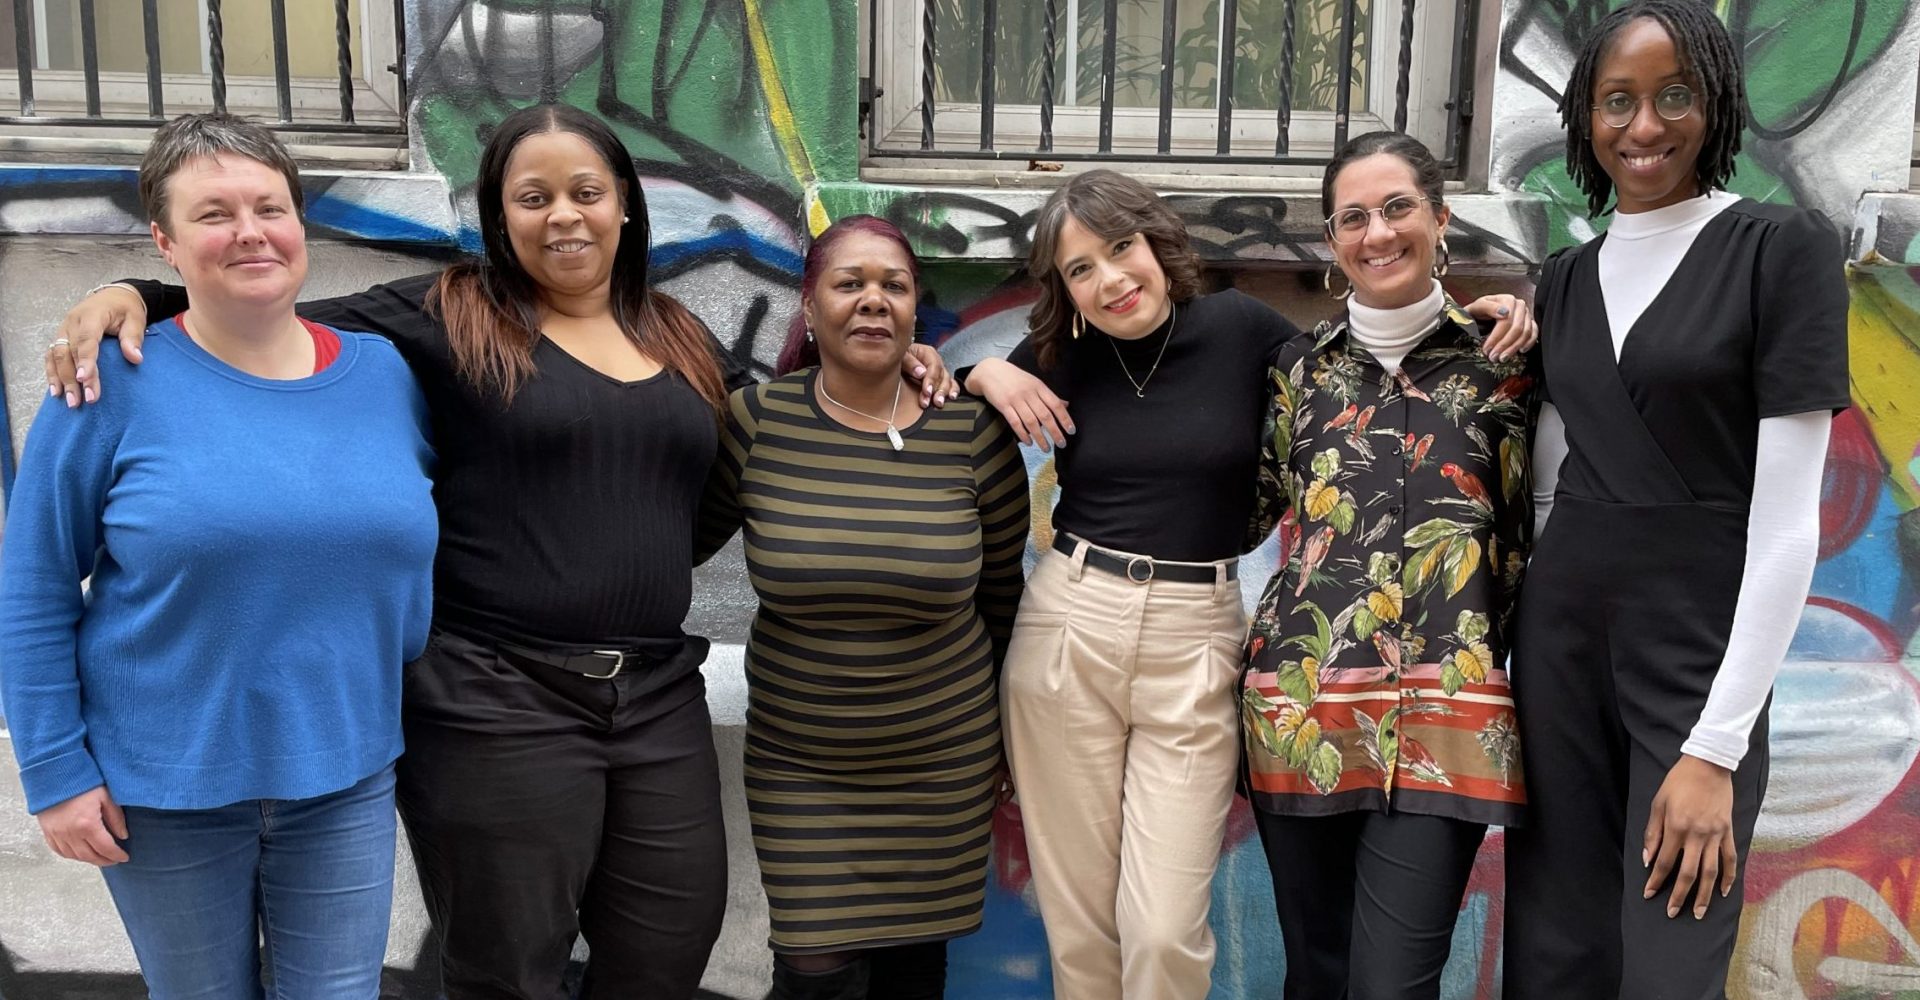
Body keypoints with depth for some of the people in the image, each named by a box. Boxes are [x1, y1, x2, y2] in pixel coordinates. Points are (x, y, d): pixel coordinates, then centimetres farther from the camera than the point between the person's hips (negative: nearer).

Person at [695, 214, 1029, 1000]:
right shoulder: (756, 421, -11)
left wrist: (1009, 732, 10)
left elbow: (999, 593, 1)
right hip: (798, 763, 0)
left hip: (943, 760, 1)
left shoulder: (972, 430, -10)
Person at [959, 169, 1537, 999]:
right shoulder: (1062, 356, 3)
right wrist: (986, 375, -4)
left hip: (1195, 648, -1)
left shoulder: (1239, 327, -1)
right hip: (1064, 631, 2)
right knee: (1077, 923, 9)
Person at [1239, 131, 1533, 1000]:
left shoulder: (1499, 360, 4)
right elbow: (1248, 508, 13)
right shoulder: (1302, 366, 10)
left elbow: (1528, 537, 8)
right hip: (1299, 710, 2)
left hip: (1441, 720, -2)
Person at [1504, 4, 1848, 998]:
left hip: (1701, 644, -4)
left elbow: (1788, 515, -12)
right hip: (1558, 634, 5)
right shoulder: (1565, 276, 10)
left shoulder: (1783, 249, -7)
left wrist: (1716, 744, -15)